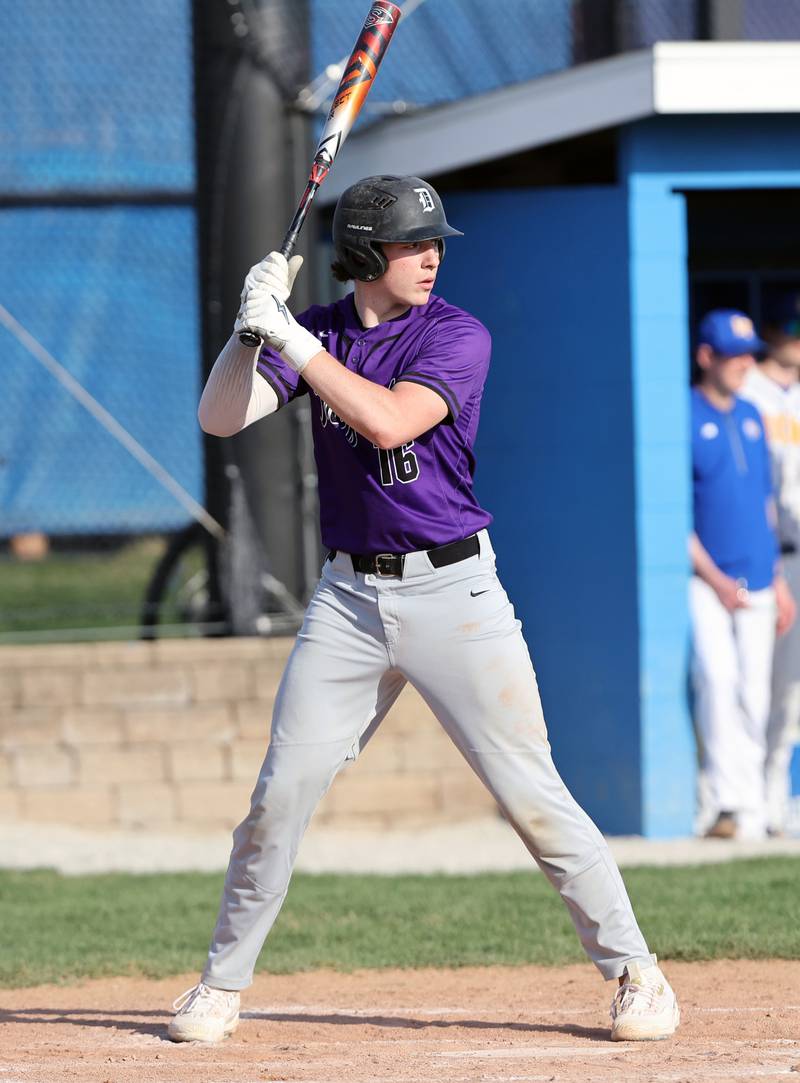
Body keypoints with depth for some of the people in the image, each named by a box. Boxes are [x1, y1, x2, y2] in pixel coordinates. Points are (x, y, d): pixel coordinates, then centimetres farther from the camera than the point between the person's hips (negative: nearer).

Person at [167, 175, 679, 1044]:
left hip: (452, 591, -3)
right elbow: (219, 418, -4)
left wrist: (291, 338, -23)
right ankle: (222, 983, 15)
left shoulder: (457, 337, -7)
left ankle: (633, 971, 4)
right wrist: (251, 326, -19)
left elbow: (389, 422, -23)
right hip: (348, 598, 3)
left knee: (532, 795, -5)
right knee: (281, 793, 1)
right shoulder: (317, 334, 5)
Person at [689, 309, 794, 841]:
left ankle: (752, 810, 10)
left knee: (754, 697, 3)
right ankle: (729, 802, -23)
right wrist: (713, 578, -14)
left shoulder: (751, 417, 15)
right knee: (718, 678, -21)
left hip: (756, 583, 6)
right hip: (705, 582, -6)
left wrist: (778, 579, 16)